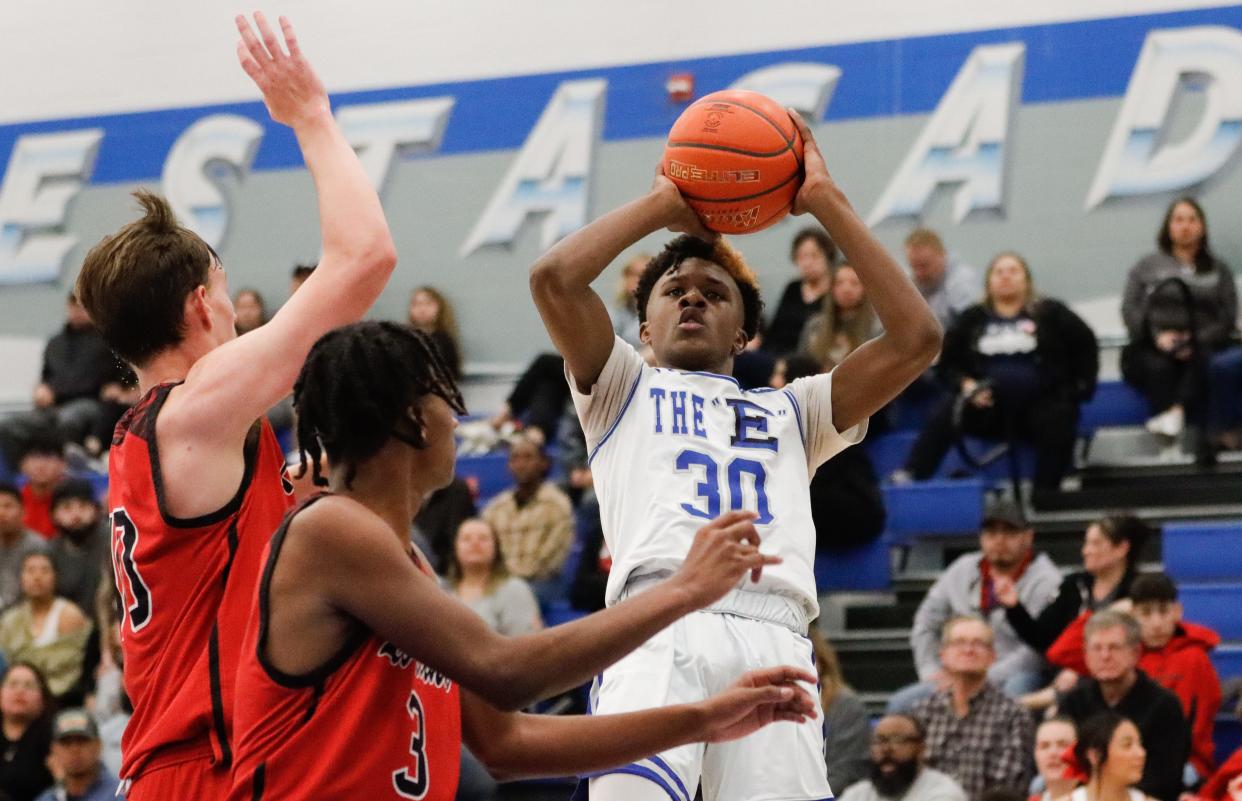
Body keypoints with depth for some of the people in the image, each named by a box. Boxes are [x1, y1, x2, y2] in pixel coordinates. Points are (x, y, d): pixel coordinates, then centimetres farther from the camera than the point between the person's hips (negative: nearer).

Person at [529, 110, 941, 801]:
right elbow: (555, 278, 12)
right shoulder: (625, 392, 30)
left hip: (773, 637, 2)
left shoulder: (791, 412, 34)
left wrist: (827, 202, 24)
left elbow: (916, 338, 22)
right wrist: (664, 204, 25)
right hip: (659, 627, -2)